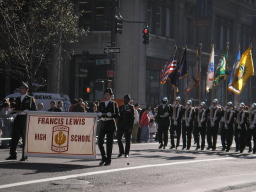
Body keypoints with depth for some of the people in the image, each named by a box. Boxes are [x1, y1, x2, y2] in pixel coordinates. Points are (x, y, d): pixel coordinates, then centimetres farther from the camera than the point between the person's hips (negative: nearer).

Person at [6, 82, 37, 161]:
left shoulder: (31, 99, 5)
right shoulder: (17, 99, 20)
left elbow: (34, 110, -1)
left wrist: (26, 111, -16)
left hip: (26, 121, -5)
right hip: (17, 120, 5)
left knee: (26, 139, -1)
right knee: (14, 138, 1)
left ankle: (24, 156, 3)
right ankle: (13, 155, 6)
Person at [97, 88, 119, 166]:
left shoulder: (114, 103, 4)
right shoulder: (101, 104, 14)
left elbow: (117, 115, -1)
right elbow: (99, 115, 14)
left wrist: (111, 115, -18)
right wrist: (100, 114, -8)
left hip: (110, 125, -4)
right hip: (102, 124, 4)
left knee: (109, 143, -2)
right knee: (100, 142, -2)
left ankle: (108, 160, 5)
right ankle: (103, 158, 15)